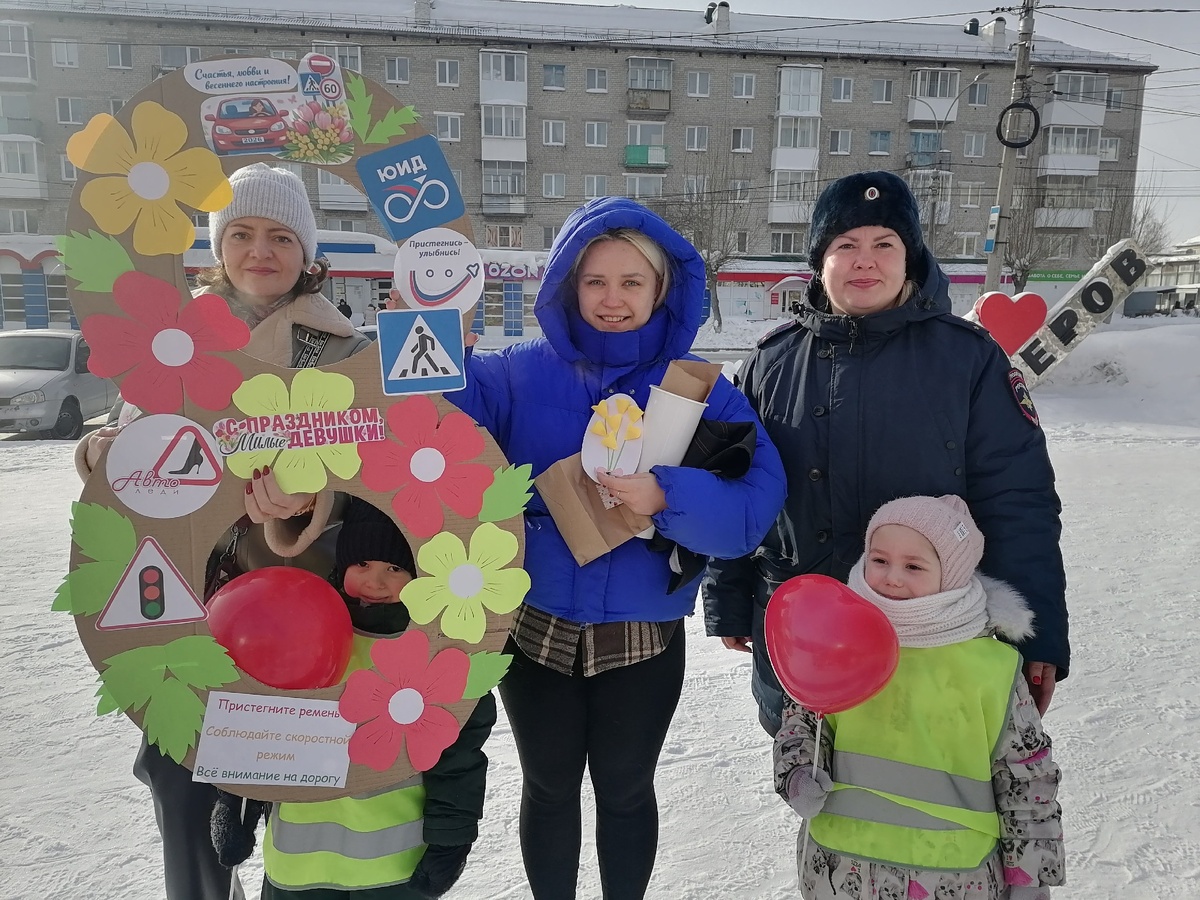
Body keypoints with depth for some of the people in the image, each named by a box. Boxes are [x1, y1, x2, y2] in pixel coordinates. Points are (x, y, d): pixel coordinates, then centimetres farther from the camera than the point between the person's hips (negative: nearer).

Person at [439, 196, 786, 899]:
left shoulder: (699, 389, -6)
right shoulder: (520, 374, -3)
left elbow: (754, 503, -16)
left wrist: (666, 498, -31)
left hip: (642, 635, -1)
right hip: (534, 625, 1)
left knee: (626, 789, 19)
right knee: (549, 787, 20)